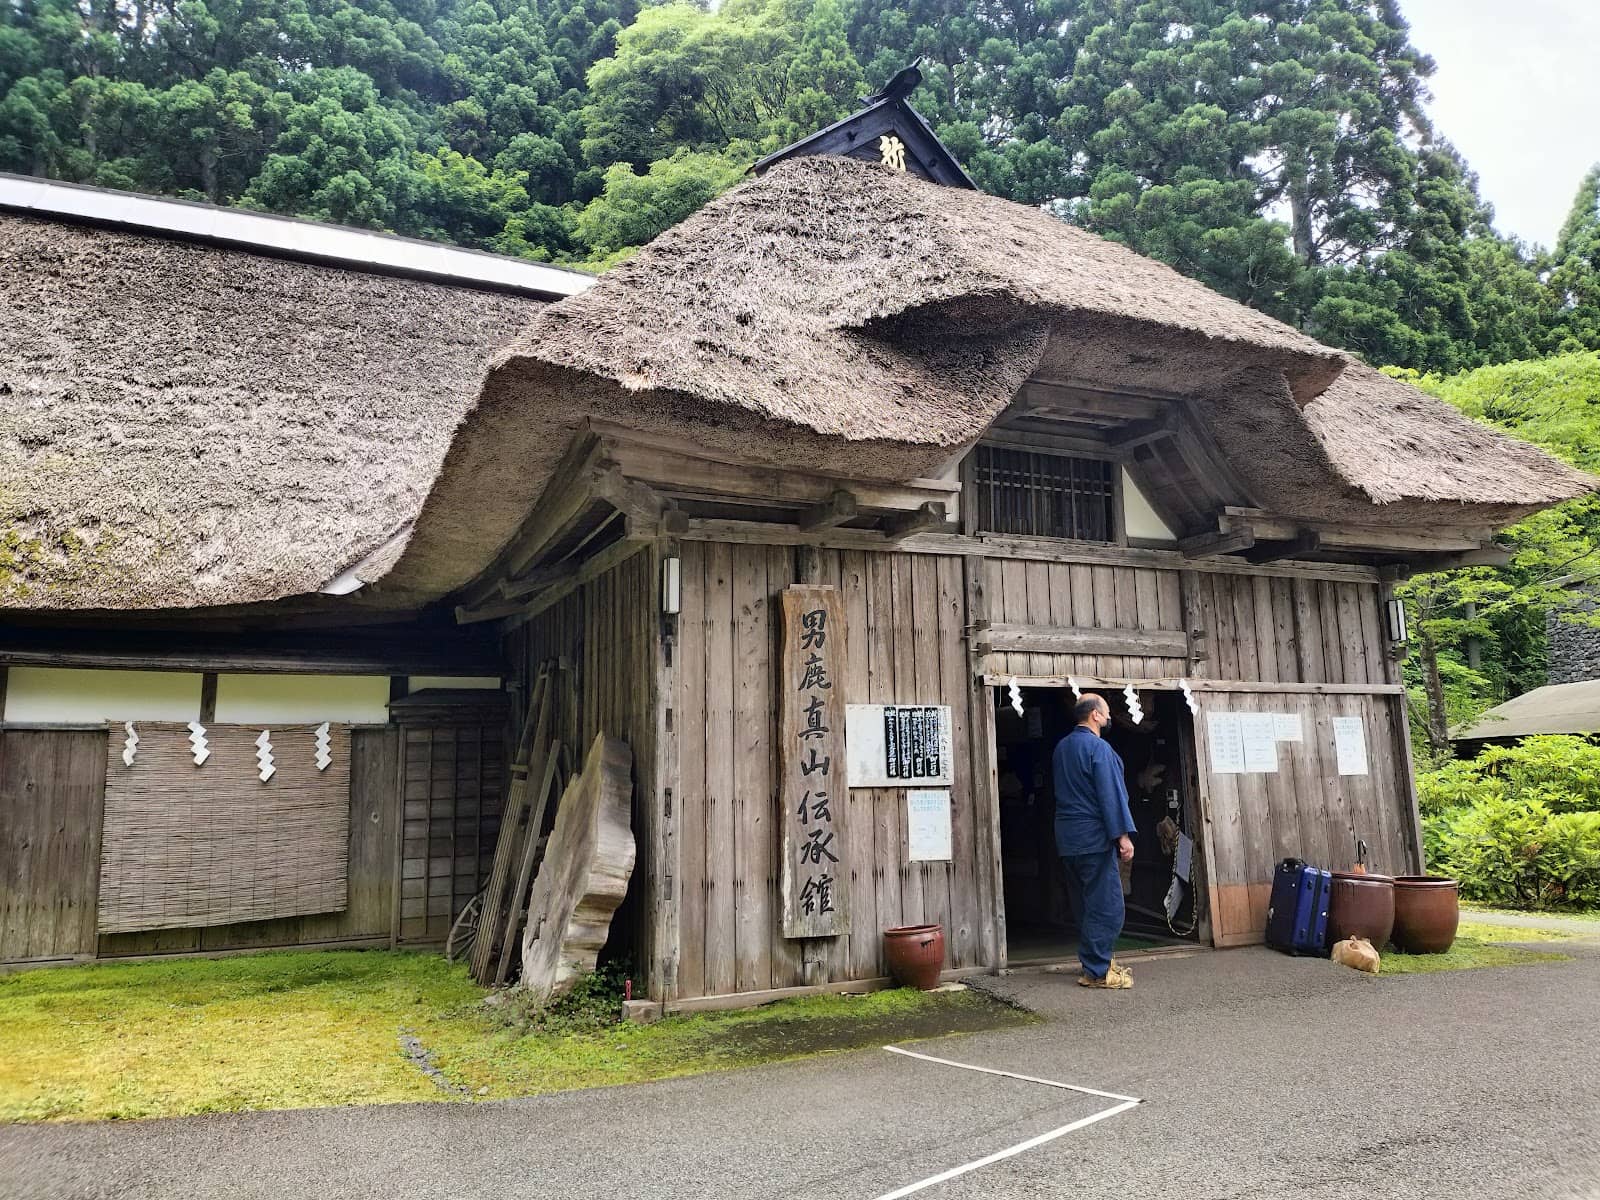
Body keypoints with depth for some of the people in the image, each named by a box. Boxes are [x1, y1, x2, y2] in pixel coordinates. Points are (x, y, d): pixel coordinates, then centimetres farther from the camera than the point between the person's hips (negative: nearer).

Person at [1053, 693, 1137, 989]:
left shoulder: (1061, 748, 14)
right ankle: (1096, 972, -5)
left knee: (1086, 905, 15)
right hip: (1093, 837, -9)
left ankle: (1096, 962, 23)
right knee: (1107, 906, -5)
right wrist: (1123, 834, -19)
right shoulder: (1098, 748, -13)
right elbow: (1111, 794, -19)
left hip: (1067, 839, 9)